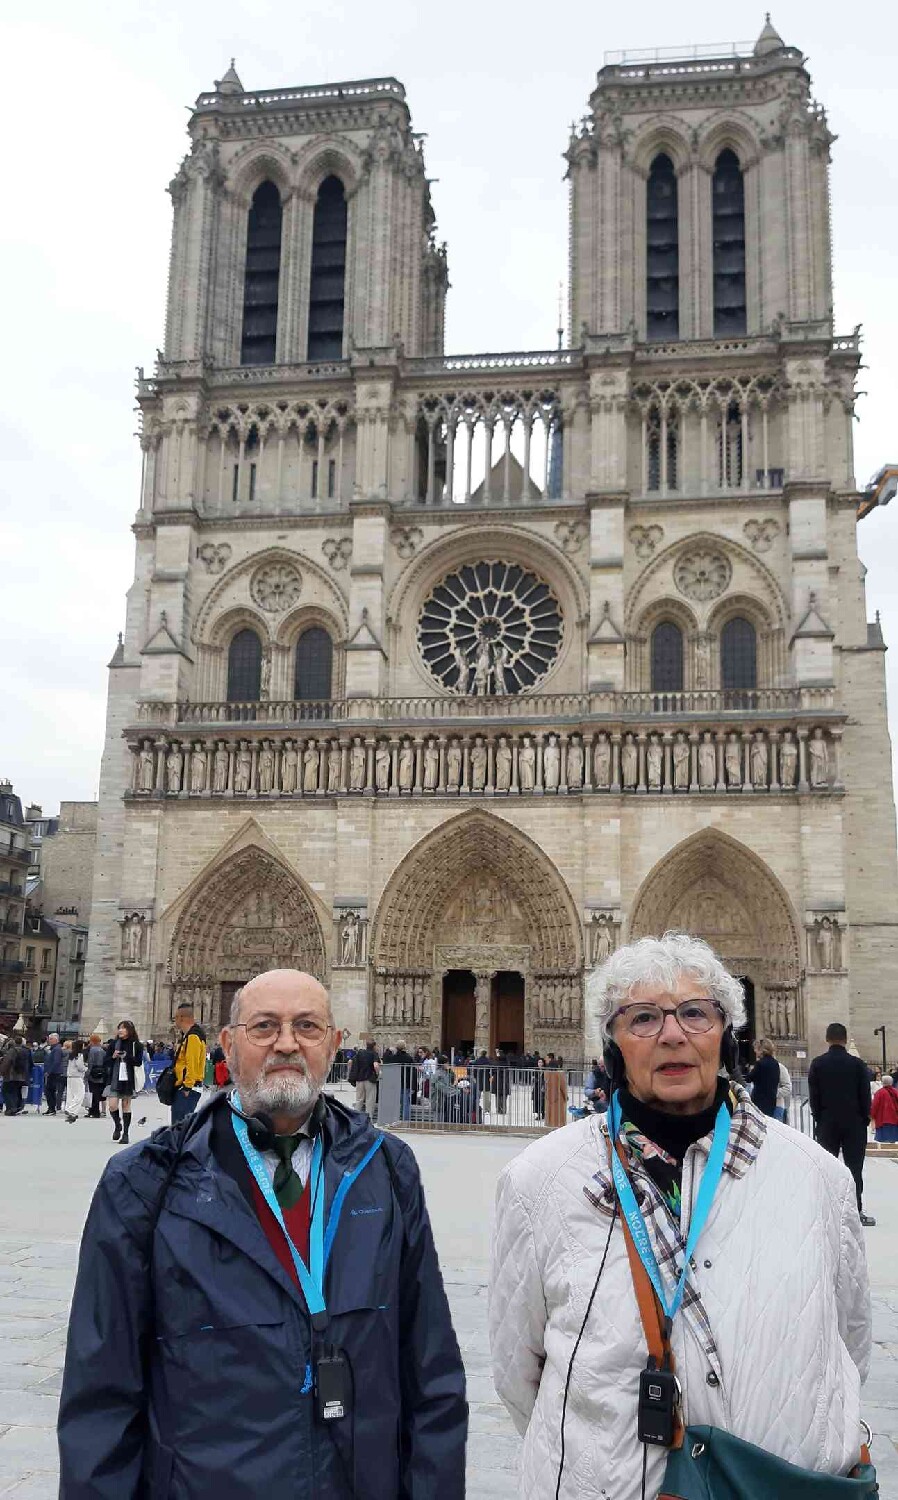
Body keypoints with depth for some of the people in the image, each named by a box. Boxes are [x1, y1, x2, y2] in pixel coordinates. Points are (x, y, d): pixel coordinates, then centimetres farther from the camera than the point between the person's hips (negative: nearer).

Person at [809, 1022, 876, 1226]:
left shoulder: (817, 1064, -2)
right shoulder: (857, 1064, -5)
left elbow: (813, 1096, -1)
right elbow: (865, 1096, -2)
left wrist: (819, 1118, 9)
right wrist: (865, 1119, 8)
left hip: (827, 1123, 1)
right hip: (854, 1123, -1)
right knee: (854, 1167, 1)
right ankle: (856, 1210, -3)